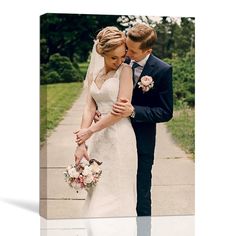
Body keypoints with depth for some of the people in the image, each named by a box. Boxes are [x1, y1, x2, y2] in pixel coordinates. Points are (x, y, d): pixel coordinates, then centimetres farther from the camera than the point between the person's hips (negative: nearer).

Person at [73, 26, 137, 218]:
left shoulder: (125, 70, -7)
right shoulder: (94, 72, 8)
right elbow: (90, 107, 3)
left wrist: (90, 130, -10)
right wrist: (82, 143, -5)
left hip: (119, 138, -5)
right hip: (98, 138, 5)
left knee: (117, 193, 5)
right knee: (97, 192, 12)